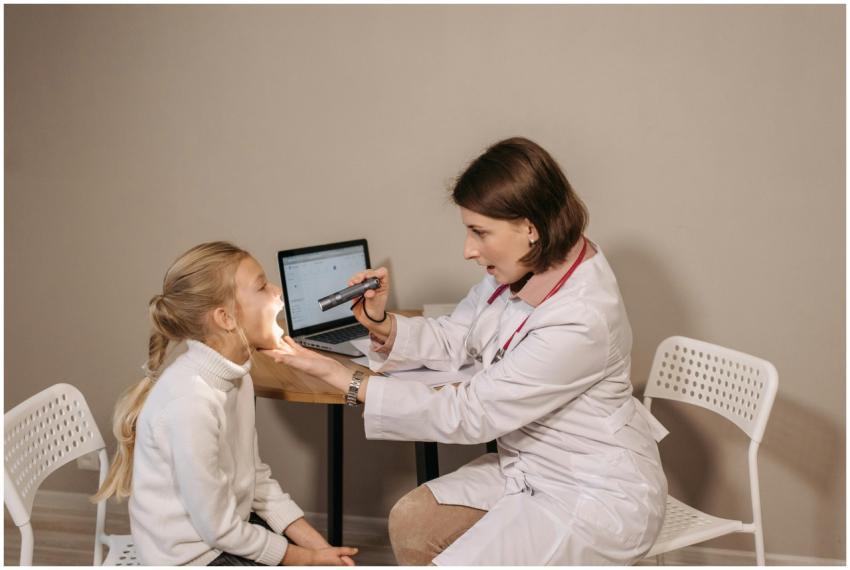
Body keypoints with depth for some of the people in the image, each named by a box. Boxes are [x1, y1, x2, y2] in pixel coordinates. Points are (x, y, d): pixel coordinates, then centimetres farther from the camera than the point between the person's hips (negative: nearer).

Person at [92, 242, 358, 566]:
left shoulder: (233, 375, -2)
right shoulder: (191, 401, -29)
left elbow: (257, 479, 4)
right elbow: (219, 529, -23)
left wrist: (318, 545, -4)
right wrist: (305, 558, -11)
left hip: (231, 529, 8)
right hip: (195, 555, -8)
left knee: (338, 557, 7)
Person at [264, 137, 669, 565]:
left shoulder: (580, 320, -31)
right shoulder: (524, 265, -6)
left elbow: (468, 414, -25)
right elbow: (454, 340, 9)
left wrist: (347, 381, -22)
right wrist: (381, 324, -11)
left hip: (597, 493, -8)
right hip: (530, 466, 8)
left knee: (451, 563, -16)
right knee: (410, 522, 3)